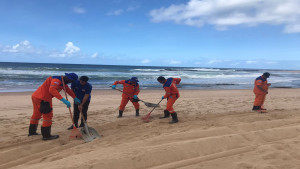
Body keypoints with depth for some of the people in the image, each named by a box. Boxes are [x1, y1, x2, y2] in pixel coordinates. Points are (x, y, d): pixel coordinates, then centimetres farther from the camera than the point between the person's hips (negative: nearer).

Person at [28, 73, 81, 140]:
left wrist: (75, 98, 35)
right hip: (43, 99, -11)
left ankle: (32, 131, 40)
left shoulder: (62, 82, 12)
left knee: (36, 114, 22)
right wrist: (63, 100, -41)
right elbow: (52, 90, -37)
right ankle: (46, 135, 3)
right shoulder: (57, 80, -20)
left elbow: (68, 90, 26)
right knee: (48, 116, -3)